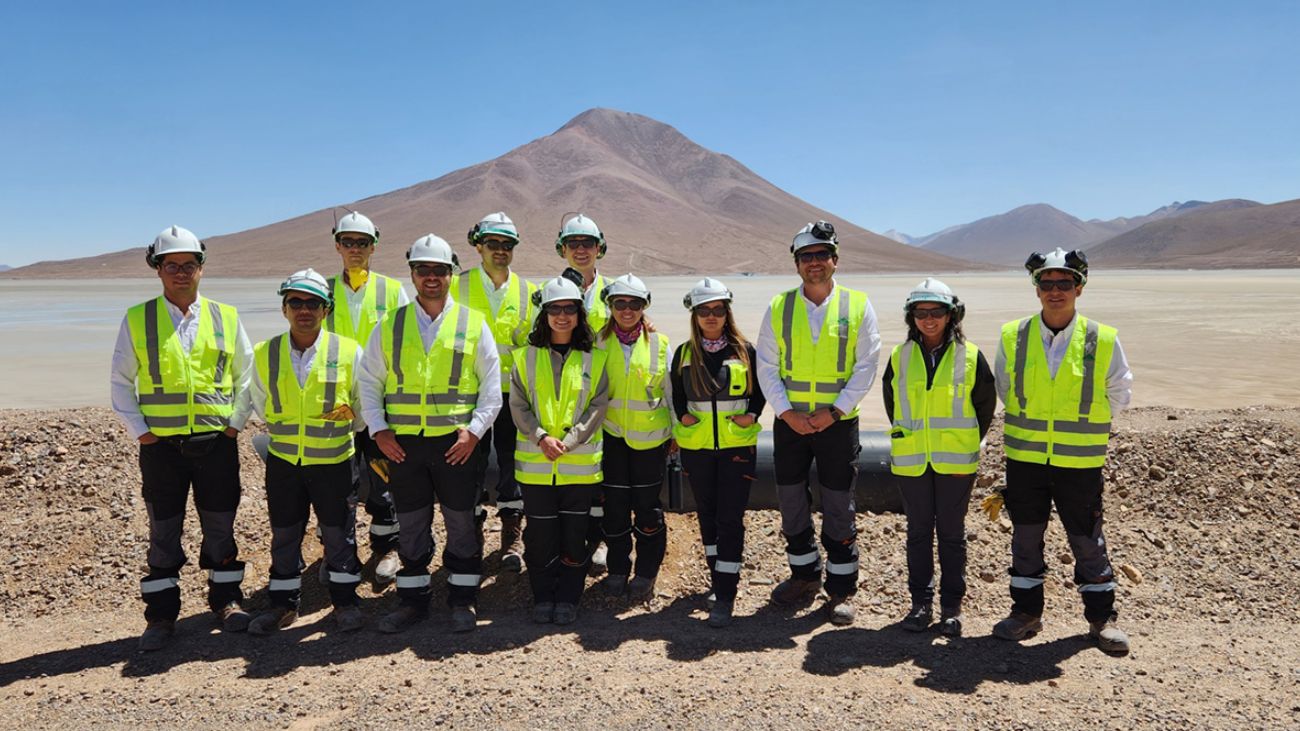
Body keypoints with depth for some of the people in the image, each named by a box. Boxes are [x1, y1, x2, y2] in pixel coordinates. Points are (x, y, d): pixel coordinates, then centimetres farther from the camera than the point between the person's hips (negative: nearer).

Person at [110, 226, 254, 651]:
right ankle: (161, 614, 20)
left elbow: (245, 376, 11)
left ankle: (226, 600, 25)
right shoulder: (137, 320, 1)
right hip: (161, 446, 0)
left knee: (220, 527, 10)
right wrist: (140, 431, -3)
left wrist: (236, 422, 1)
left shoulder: (226, 318, 4)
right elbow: (120, 382, 5)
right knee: (163, 532, 9)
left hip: (216, 442, 1)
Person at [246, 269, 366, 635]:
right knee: (284, 536, 13)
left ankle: (344, 601, 23)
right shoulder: (264, 354, -1)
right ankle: (284, 604, 27)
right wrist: (284, 433, 10)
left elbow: (364, 405, 4)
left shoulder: (349, 351, -7)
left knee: (339, 533, 7)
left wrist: (343, 426, -3)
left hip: (333, 462, -2)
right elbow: (260, 404, 13)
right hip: (282, 462, 2)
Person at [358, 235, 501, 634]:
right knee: (410, 525, 11)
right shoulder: (390, 326, 8)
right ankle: (413, 598, 24)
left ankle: (463, 600, 19)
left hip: (456, 441, -2)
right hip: (402, 442, 2)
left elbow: (492, 385, 2)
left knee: (462, 523, 6)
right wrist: (378, 431, 0)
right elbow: (369, 382, 11)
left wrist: (474, 430, -8)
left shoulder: (473, 323, 2)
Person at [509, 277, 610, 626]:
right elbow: (518, 405, 0)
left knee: (574, 533, 5)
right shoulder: (526, 356, 6)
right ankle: (542, 598, 22)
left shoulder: (594, 358, 3)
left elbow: (598, 406, -2)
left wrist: (569, 441, -13)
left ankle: (567, 600, 20)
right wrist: (541, 438, -14)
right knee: (539, 534, 6)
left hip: (581, 462, 0)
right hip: (535, 462, 1)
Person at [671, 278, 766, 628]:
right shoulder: (684, 353, 4)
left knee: (730, 519, -6)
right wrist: (682, 417, -6)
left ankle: (726, 595, -2)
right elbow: (677, 395, 12)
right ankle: (718, 577, 30)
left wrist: (752, 415, -9)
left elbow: (759, 390, 8)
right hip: (696, 447, 3)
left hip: (738, 446, -2)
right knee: (707, 515, 13)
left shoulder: (745, 351, -1)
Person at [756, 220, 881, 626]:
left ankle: (841, 589, 18)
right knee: (792, 503, 12)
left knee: (839, 509, 4)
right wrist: (786, 412, -10)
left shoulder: (858, 306, -2)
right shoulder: (779, 307, 2)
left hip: (838, 422, -2)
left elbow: (866, 367, -4)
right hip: (789, 421, 2)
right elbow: (766, 366, 1)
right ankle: (805, 576, 30)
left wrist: (832, 412, -13)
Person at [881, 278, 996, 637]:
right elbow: (891, 402, 16)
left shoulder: (970, 356, -2)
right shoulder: (900, 356, 3)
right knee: (918, 532, 9)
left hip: (956, 461, -2)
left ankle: (951, 607, 16)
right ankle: (920, 603, 19)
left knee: (952, 533, 6)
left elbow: (985, 405, 7)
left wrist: (967, 443, 7)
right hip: (911, 460, 2)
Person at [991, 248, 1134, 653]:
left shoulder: (1103, 341, -7)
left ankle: (1102, 617, 25)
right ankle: (1026, 612, 26)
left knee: (1087, 541, 9)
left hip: (1080, 463, -1)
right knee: (1025, 537, 12)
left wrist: (1082, 425, 9)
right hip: (1024, 460, 2)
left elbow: (1118, 392, 8)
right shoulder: (1013, 337, -3)